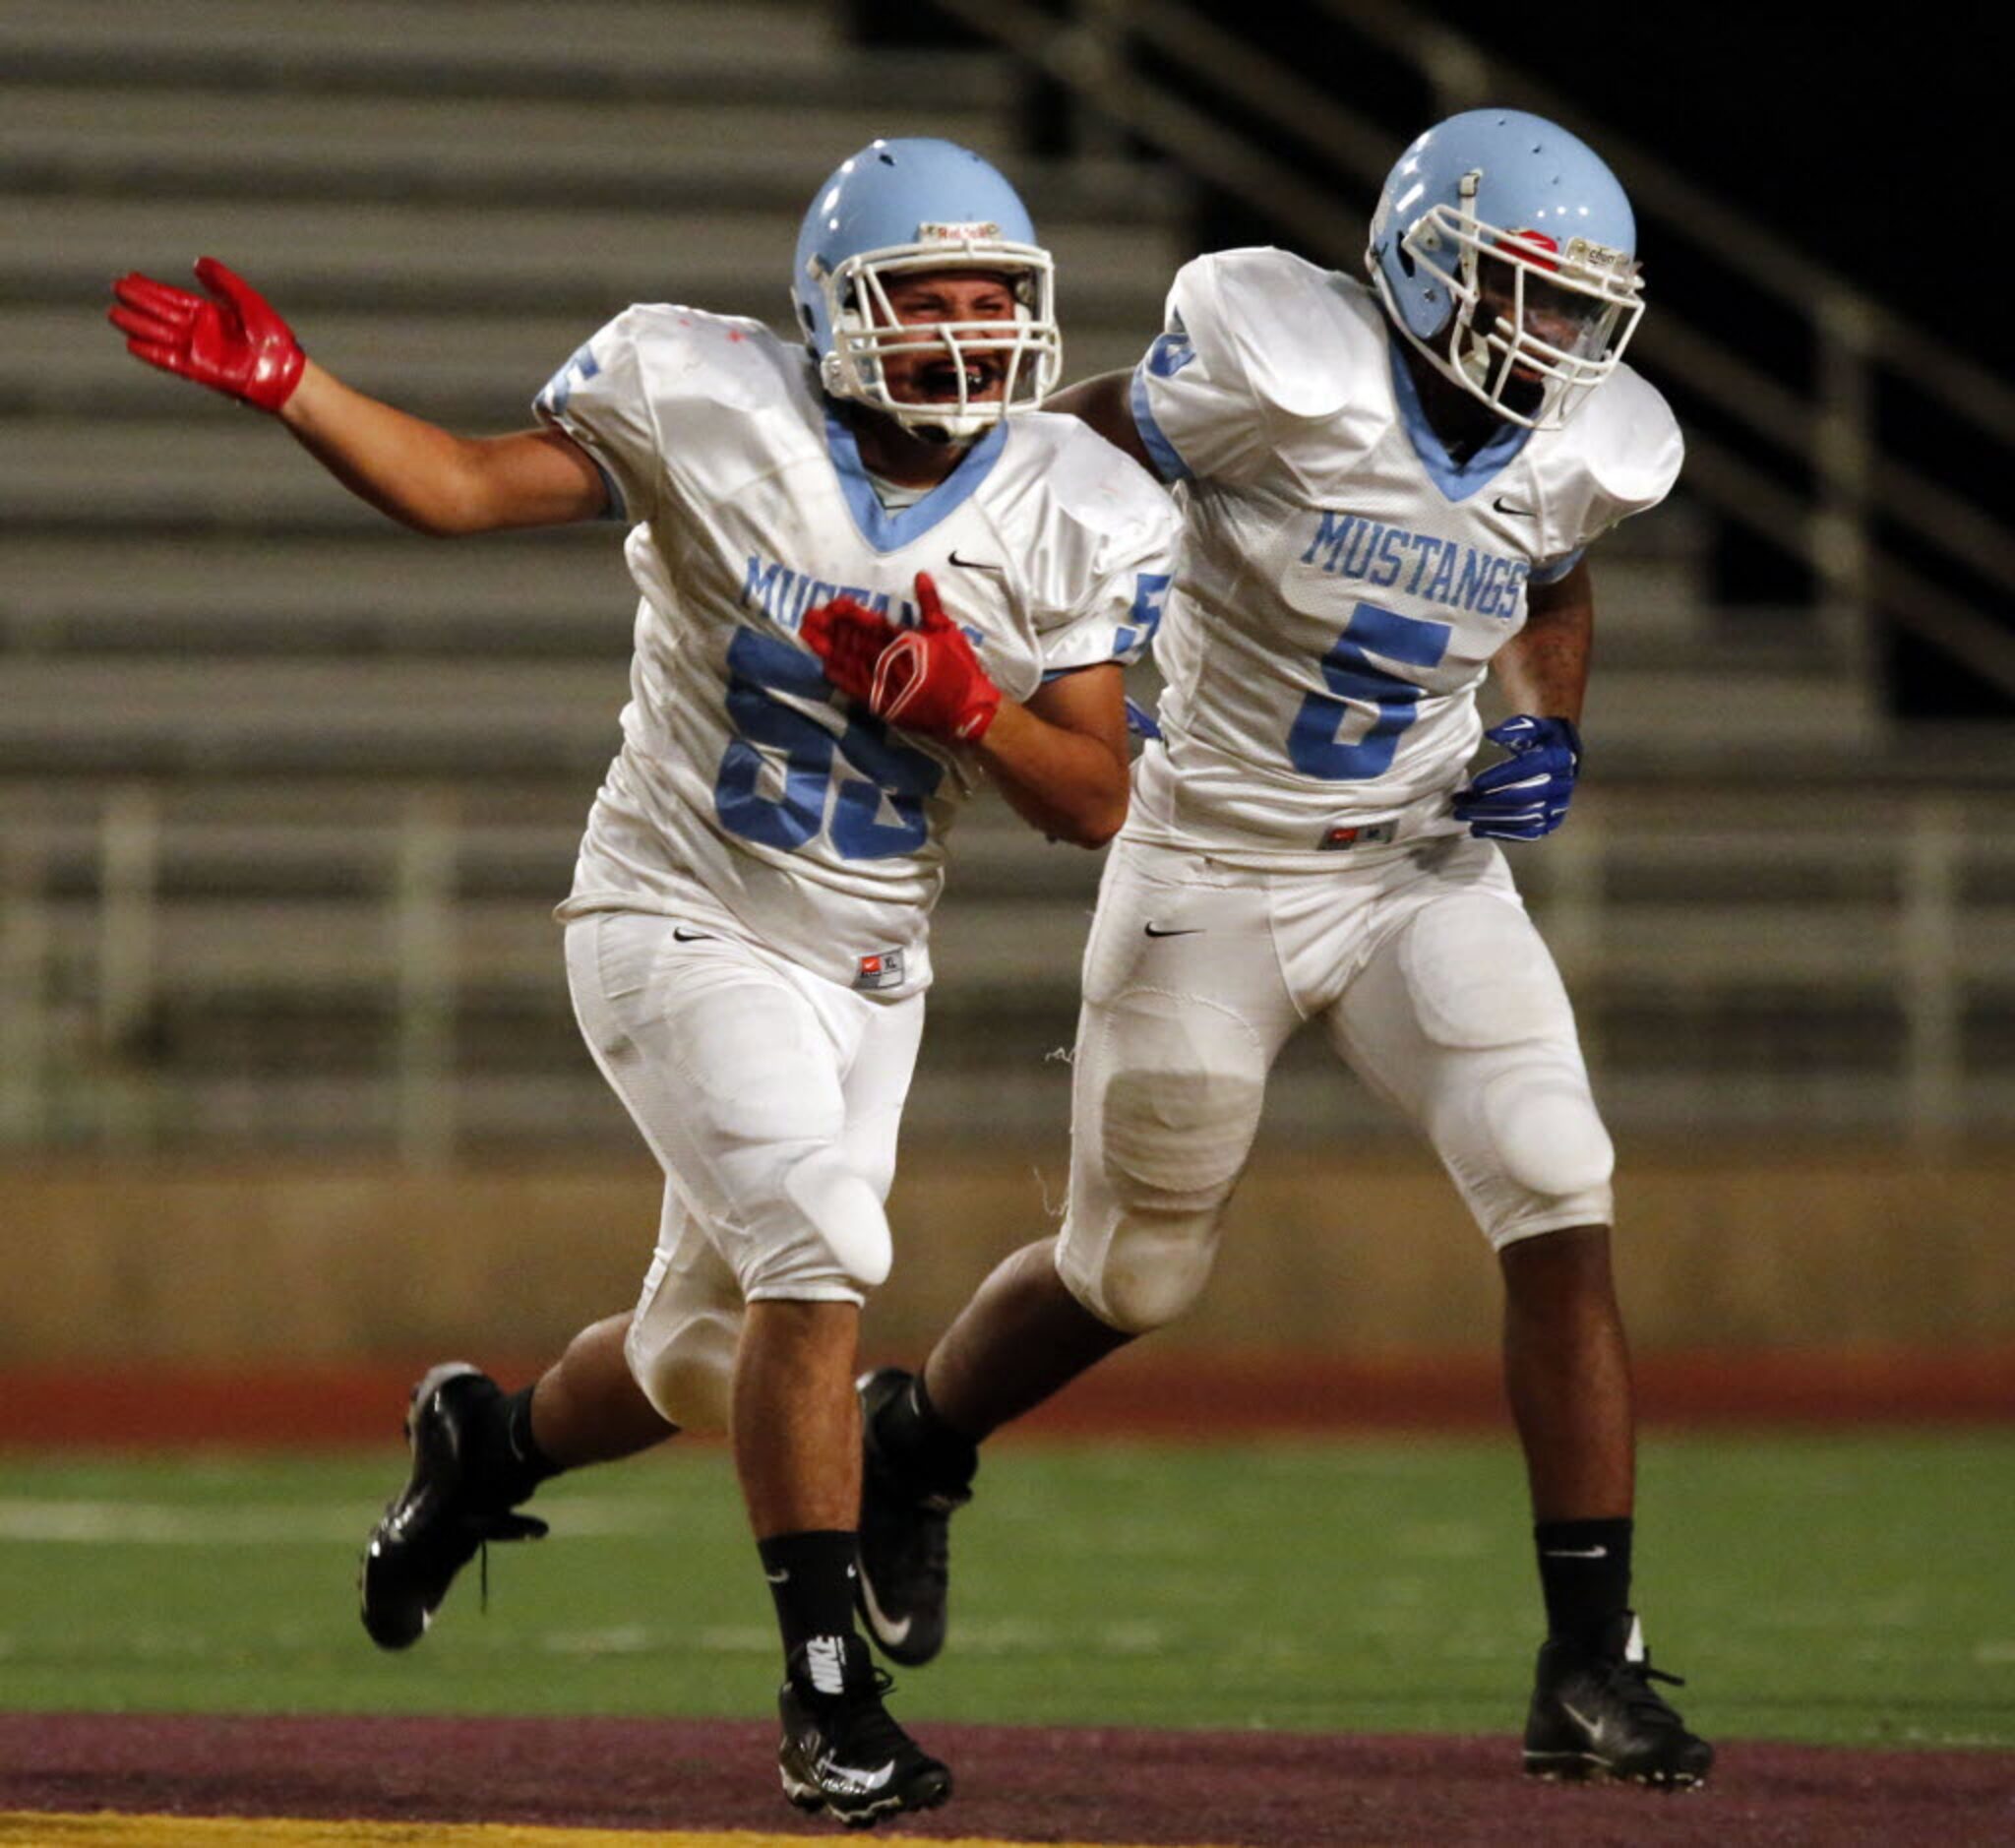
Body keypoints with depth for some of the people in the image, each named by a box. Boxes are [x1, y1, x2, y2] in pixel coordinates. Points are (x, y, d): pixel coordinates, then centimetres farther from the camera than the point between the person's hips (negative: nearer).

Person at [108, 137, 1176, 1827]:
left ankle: (491, 1439, 47)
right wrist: (284, 387, -26)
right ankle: (827, 1689, -19)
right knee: (817, 1253, -25)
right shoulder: (711, 410, -13)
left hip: (869, 970, 5)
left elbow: (1098, 803, -6)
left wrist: (966, 708, -24)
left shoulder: (1074, 518, -5)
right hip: (685, 926, -5)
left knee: (708, 1362, 14)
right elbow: (462, 487, -12)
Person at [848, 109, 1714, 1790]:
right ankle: (913, 1443, 45)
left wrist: (1552, 736, -1)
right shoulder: (1287, 372, -23)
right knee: (1133, 1280, 11)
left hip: (1423, 875, 4)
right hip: (1217, 878, -4)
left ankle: (1591, 1667, -10)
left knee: (1562, 1219, -15)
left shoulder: (1584, 454, -6)